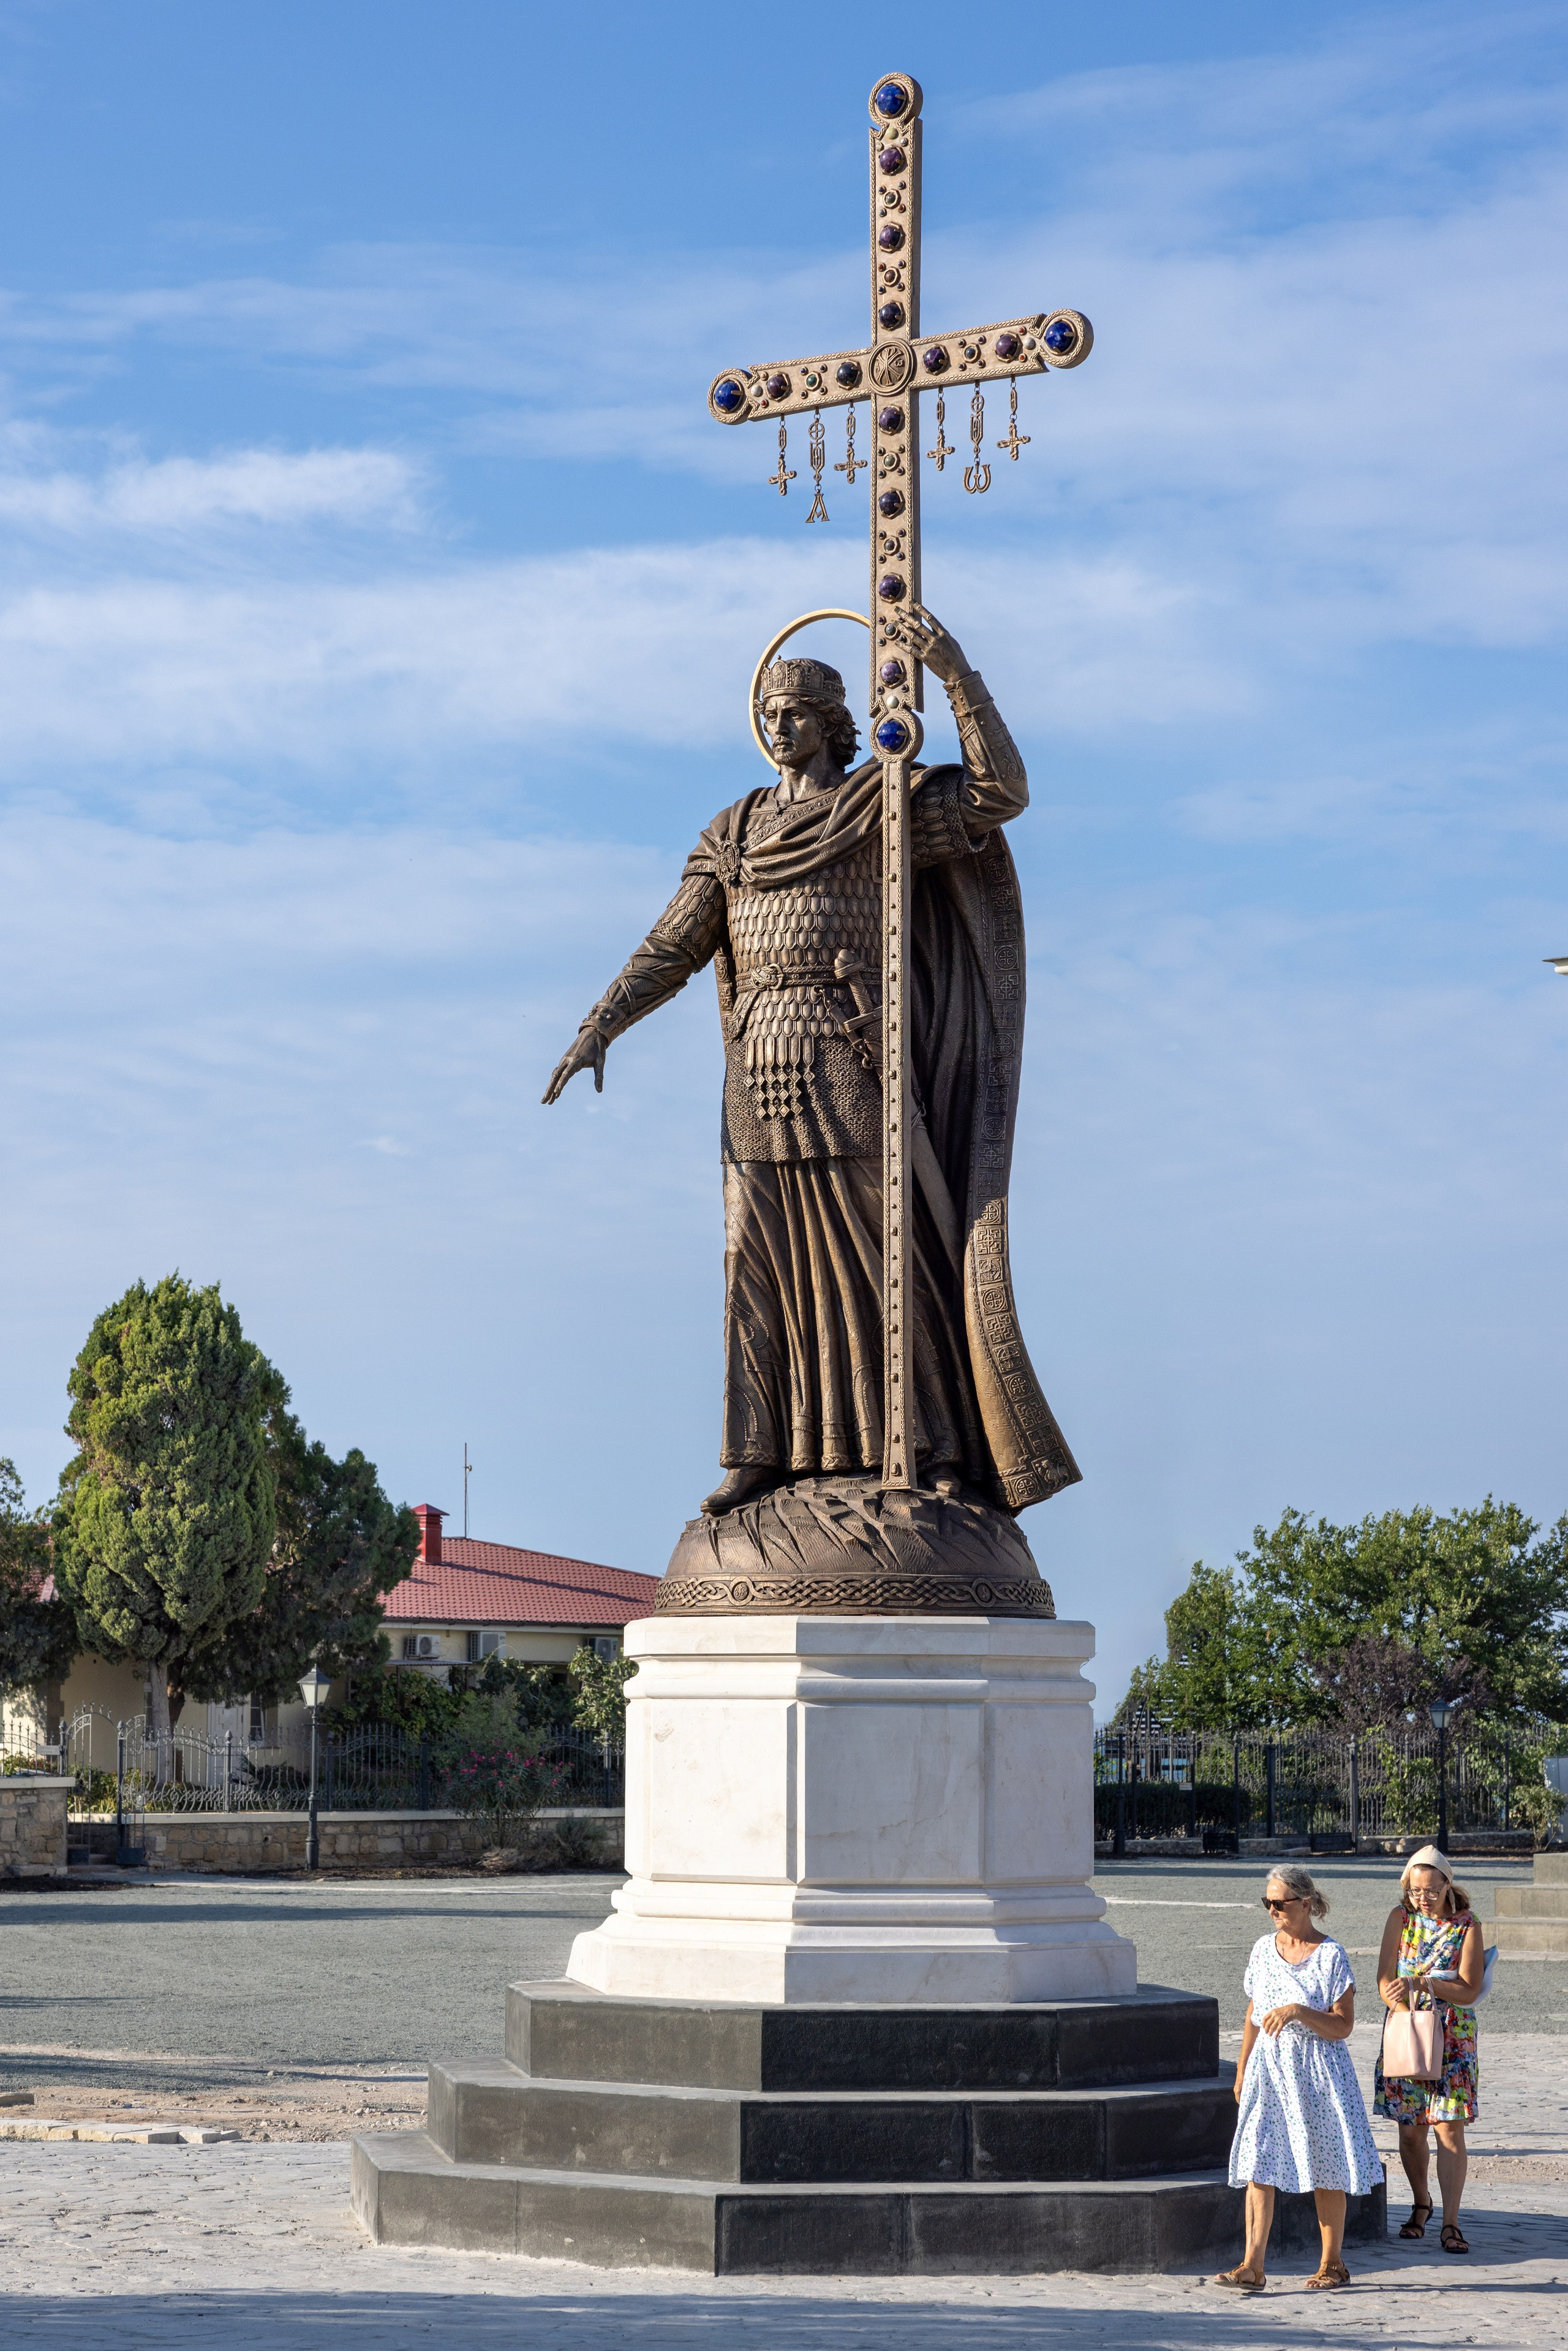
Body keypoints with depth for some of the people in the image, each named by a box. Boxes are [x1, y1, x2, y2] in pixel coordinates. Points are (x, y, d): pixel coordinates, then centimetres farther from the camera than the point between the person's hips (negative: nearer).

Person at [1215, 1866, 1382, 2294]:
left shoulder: (1330, 1955, -8)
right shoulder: (1264, 1949, 7)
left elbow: (1342, 2027, -11)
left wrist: (1298, 2011, -25)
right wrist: (1241, 2072, 16)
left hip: (1318, 2070, -4)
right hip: (1268, 2067, 4)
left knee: (1326, 2171, 5)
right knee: (1258, 2166, -7)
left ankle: (1332, 2264, 18)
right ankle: (1253, 2267, -11)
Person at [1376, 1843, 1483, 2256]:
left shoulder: (1466, 1926, -5)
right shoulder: (1401, 1919, 3)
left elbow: (1469, 1991, -10)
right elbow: (1385, 1979, -1)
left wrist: (1422, 1982, -23)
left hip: (1453, 2039, -3)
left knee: (1449, 2128, -8)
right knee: (1411, 2129, 8)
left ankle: (1450, 2223, -5)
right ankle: (1421, 2204, 29)